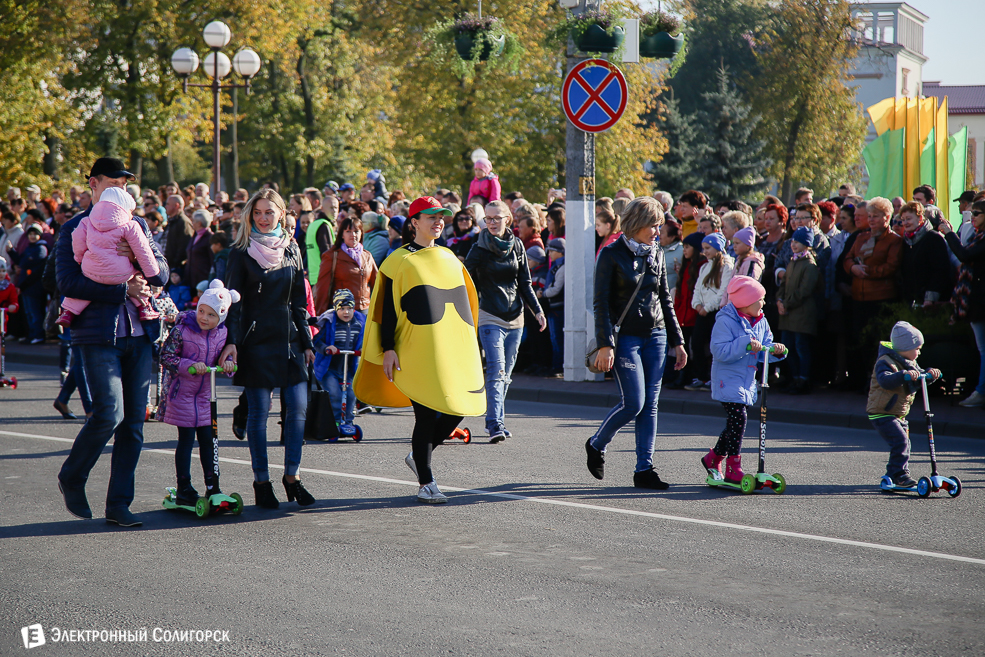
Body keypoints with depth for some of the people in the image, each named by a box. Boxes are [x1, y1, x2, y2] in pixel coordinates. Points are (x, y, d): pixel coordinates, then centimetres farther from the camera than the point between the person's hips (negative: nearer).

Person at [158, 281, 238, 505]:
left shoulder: (222, 333, -1)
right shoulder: (182, 329, -15)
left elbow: (225, 354, 12)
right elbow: (166, 356, -14)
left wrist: (227, 362, -11)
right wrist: (190, 365, -26)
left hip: (206, 394, 4)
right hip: (182, 393, -4)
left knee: (209, 440, 5)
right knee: (186, 439, -2)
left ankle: (213, 487, 13)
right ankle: (184, 488, 7)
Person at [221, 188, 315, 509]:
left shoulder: (292, 250, 11)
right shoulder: (242, 252, -1)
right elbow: (234, 301, -5)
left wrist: (306, 342, 12)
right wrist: (231, 341, -14)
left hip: (288, 338, 4)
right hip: (256, 339, -4)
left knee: (298, 406, -2)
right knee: (259, 410, -2)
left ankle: (292, 476, 10)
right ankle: (261, 481, 7)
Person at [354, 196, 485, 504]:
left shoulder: (449, 258, 17)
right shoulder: (400, 261, -1)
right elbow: (387, 308, -4)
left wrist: (469, 346, 20)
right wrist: (388, 349, -11)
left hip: (454, 349, 6)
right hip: (418, 350, -6)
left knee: (458, 409, 1)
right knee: (426, 415, -7)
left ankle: (418, 456, 24)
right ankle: (426, 483, 4)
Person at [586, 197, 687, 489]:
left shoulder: (657, 255, 10)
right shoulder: (612, 255, -7)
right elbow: (601, 302, -9)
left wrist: (677, 341, 14)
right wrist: (605, 344, -16)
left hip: (655, 335, 5)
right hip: (626, 336, -5)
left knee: (650, 405, 2)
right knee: (634, 403, -11)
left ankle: (644, 469, 5)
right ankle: (596, 445, 14)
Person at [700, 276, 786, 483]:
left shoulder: (760, 322, 9)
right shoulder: (725, 321, -15)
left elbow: (765, 350, 11)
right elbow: (720, 351, -23)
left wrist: (776, 351, -11)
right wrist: (745, 345, -30)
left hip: (747, 381, 8)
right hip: (728, 380, -8)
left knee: (735, 424, 11)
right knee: (738, 419, -15)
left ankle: (712, 459, 29)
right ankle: (733, 470, -11)